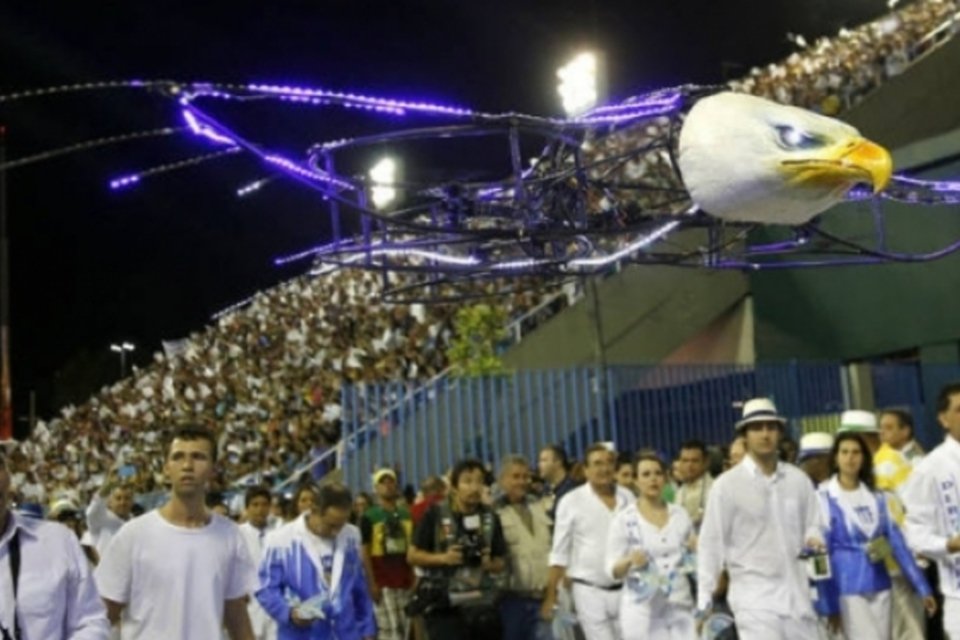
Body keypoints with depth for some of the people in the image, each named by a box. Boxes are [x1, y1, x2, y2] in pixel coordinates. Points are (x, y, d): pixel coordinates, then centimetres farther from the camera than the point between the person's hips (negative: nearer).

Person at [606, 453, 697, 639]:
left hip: (680, 605, 3)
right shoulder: (623, 520, -3)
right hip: (643, 609, -3)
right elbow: (612, 570, -4)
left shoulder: (680, 514, 8)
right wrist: (629, 561, -24)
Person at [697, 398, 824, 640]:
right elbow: (711, 543, -4)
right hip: (754, 594, -4)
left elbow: (812, 523, 16)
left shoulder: (798, 479, 6)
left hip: (796, 591, 5)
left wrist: (813, 538, -8)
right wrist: (704, 599, -5)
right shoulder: (727, 485, -5)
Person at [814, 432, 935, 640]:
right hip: (848, 589, -5)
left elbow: (897, 542, 7)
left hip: (880, 587, 5)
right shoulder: (824, 499, -7)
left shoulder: (876, 498, 8)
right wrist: (828, 604, -9)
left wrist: (922, 587, 2)